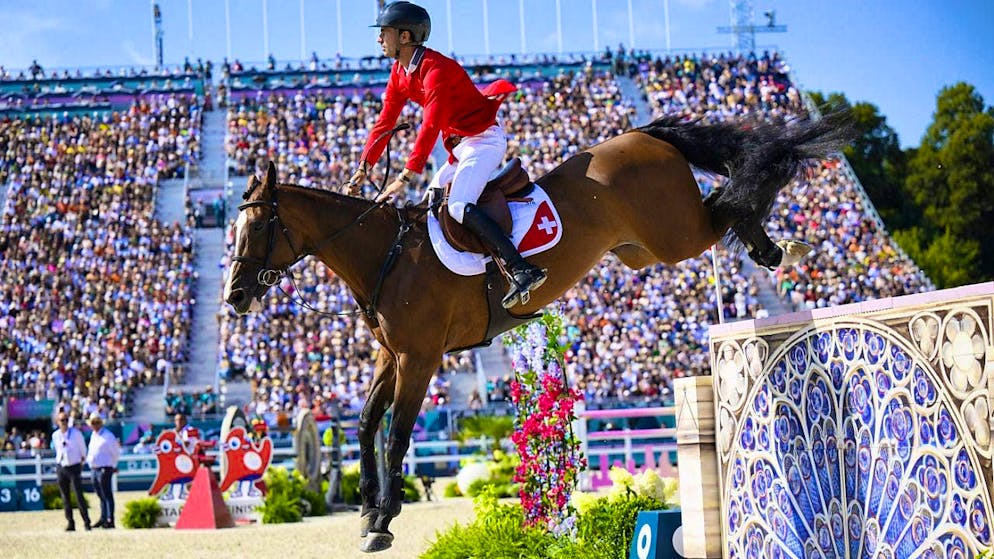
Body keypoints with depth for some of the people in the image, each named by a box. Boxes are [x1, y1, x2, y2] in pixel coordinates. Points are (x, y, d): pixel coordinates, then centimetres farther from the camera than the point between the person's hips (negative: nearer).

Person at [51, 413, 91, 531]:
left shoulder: (76, 433, -4)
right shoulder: (55, 435, 5)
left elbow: (83, 449, 7)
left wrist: (82, 460, 12)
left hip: (74, 467, -3)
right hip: (61, 467, 3)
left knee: (79, 496, -10)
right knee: (65, 497, 3)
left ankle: (86, 522, -7)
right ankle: (70, 523, 7)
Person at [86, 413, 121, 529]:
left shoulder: (108, 436, -8)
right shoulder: (93, 435, 15)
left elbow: (116, 453, -2)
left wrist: (113, 466, 6)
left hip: (104, 469, -8)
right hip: (94, 469, 8)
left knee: (107, 495, -8)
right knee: (101, 496, 13)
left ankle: (110, 520, -9)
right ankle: (103, 519, 19)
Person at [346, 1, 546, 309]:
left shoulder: (435, 68, -23)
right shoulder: (400, 72, 6)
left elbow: (430, 127, -30)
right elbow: (385, 121, 10)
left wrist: (404, 178, -34)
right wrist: (363, 167, 2)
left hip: (483, 141, -10)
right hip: (460, 149, 10)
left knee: (458, 206, -27)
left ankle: (522, 270, -36)